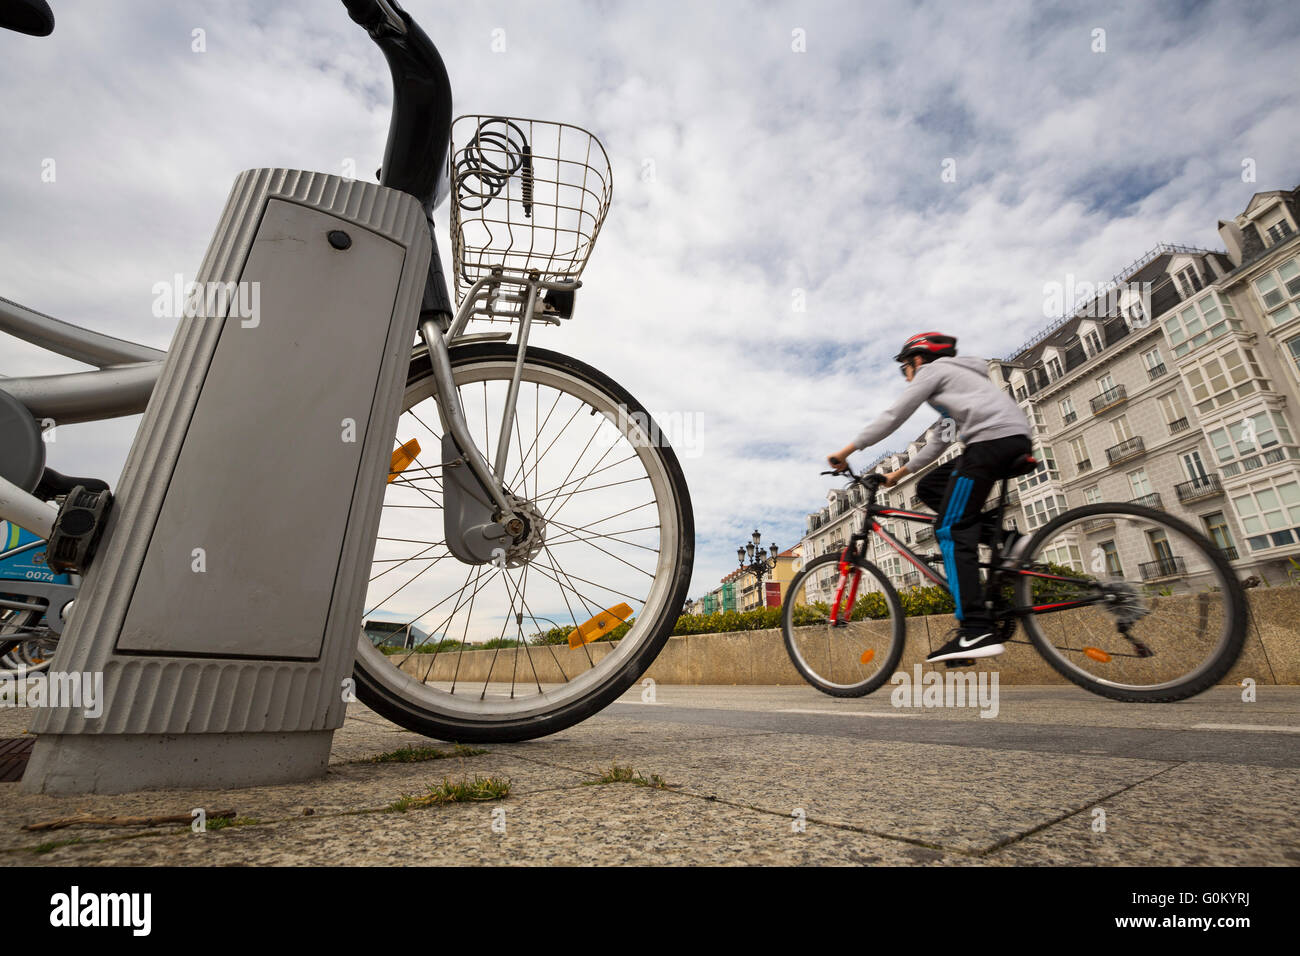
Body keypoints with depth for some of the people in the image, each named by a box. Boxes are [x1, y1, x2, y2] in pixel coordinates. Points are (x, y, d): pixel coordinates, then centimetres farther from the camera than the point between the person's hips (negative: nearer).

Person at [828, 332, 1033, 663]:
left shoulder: (932, 370, 8)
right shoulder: (952, 380, 35)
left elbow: (892, 417, 0)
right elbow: (938, 442, 34)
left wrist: (846, 451, 4)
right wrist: (899, 473, 36)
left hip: (994, 438, -10)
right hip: (1017, 441, 10)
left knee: (951, 531, -12)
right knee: (928, 488, 19)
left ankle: (977, 632, -20)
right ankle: (996, 533, 3)